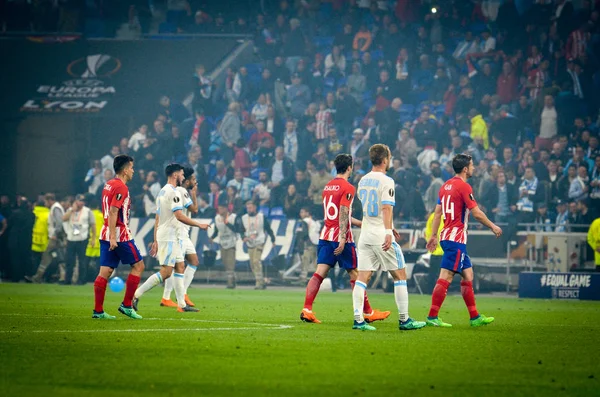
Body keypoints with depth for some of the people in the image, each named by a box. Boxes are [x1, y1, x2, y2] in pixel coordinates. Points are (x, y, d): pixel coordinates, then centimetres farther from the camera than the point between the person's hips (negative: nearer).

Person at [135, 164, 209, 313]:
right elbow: (179, 216, -22)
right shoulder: (173, 192, -14)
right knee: (166, 272, -11)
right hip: (169, 237, -10)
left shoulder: (162, 192, 17)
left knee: (180, 267, 9)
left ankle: (182, 304, 6)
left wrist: (156, 241, 20)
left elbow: (157, 219, 19)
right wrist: (199, 225, -13)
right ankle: (136, 295, -11)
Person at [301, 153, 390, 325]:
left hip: (325, 236, 7)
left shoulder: (327, 186, 15)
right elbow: (343, 214, -19)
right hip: (340, 238, -7)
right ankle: (368, 313, 12)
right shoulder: (348, 188, -9)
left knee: (319, 273, -1)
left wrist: (361, 223, 32)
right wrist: (342, 239, -22)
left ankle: (307, 310, -13)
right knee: (355, 275, 4)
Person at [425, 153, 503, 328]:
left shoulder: (446, 185, 14)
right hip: (456, 237, -10)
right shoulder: (464, 187, -12)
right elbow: (477, 214, -12)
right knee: (445, 277, -10)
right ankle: (432, 317, -12)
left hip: (447, 235, 10)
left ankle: (475, 317, 17)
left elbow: (437, 213, 16)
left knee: (468, 274, 14)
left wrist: (433, 236, 19)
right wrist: (493, 226, 2)